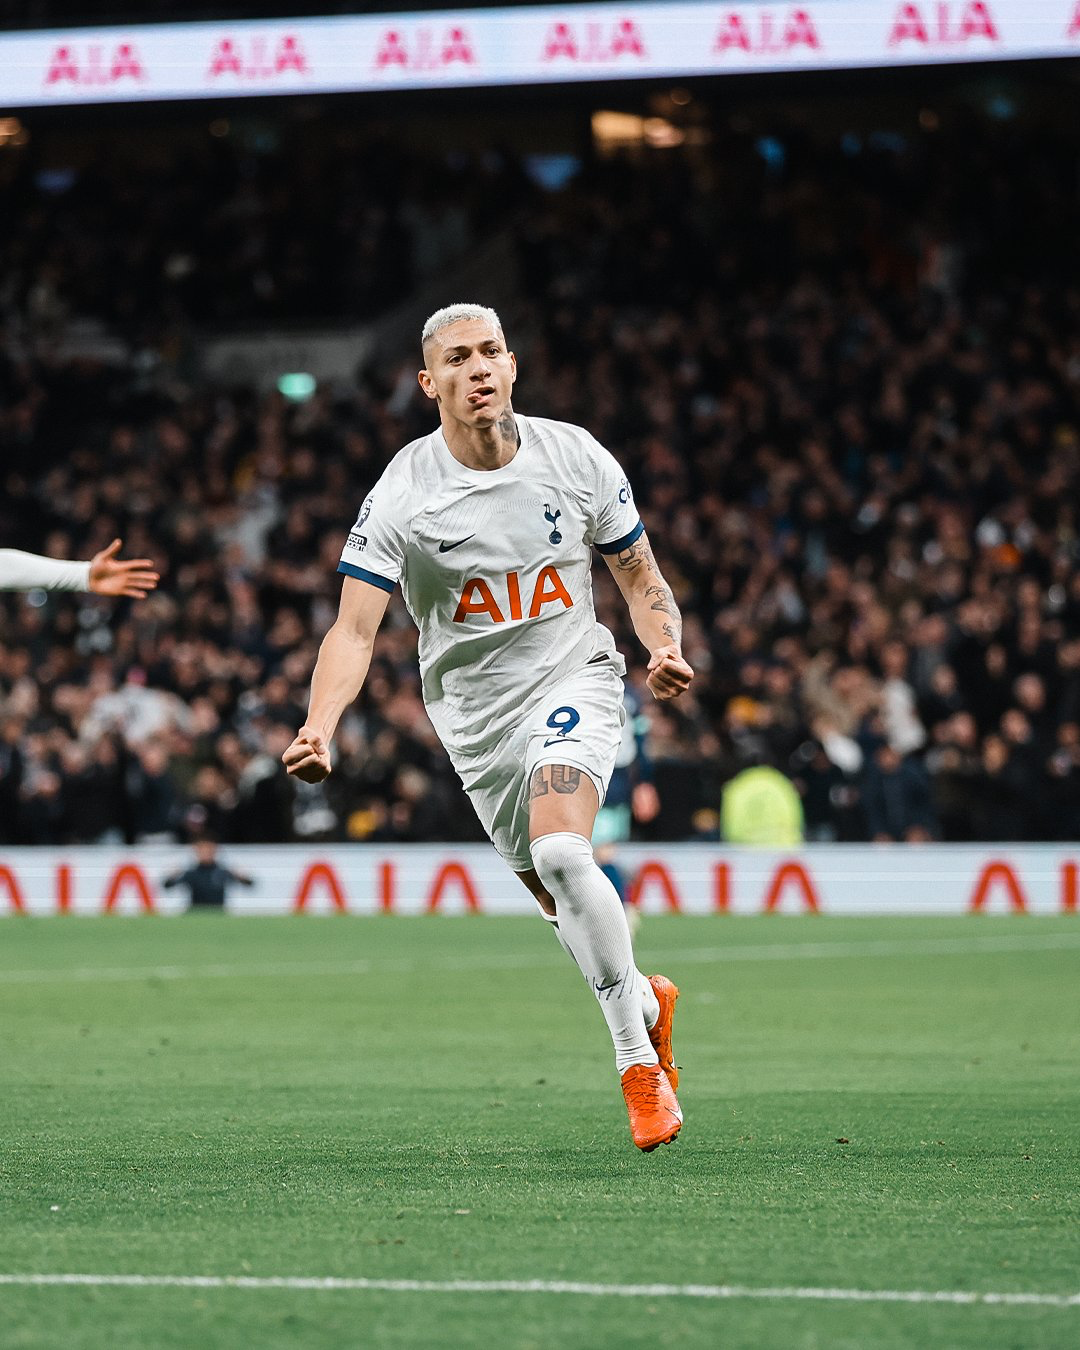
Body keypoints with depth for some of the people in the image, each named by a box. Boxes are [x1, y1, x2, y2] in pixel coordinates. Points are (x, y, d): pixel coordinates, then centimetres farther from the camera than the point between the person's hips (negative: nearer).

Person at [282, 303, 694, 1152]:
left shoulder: (576, 458, -7)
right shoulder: (403, 494, -13)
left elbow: (641, 578, 5)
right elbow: (355, 628, -17)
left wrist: (665, 648, -15)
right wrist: (318, 730, -34)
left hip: (573, 678, -2)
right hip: (473, 709, 2)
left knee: (561, 853, -27)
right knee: (563, 902, 9)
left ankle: (639, 1060, -16)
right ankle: (646, 1002, 41)